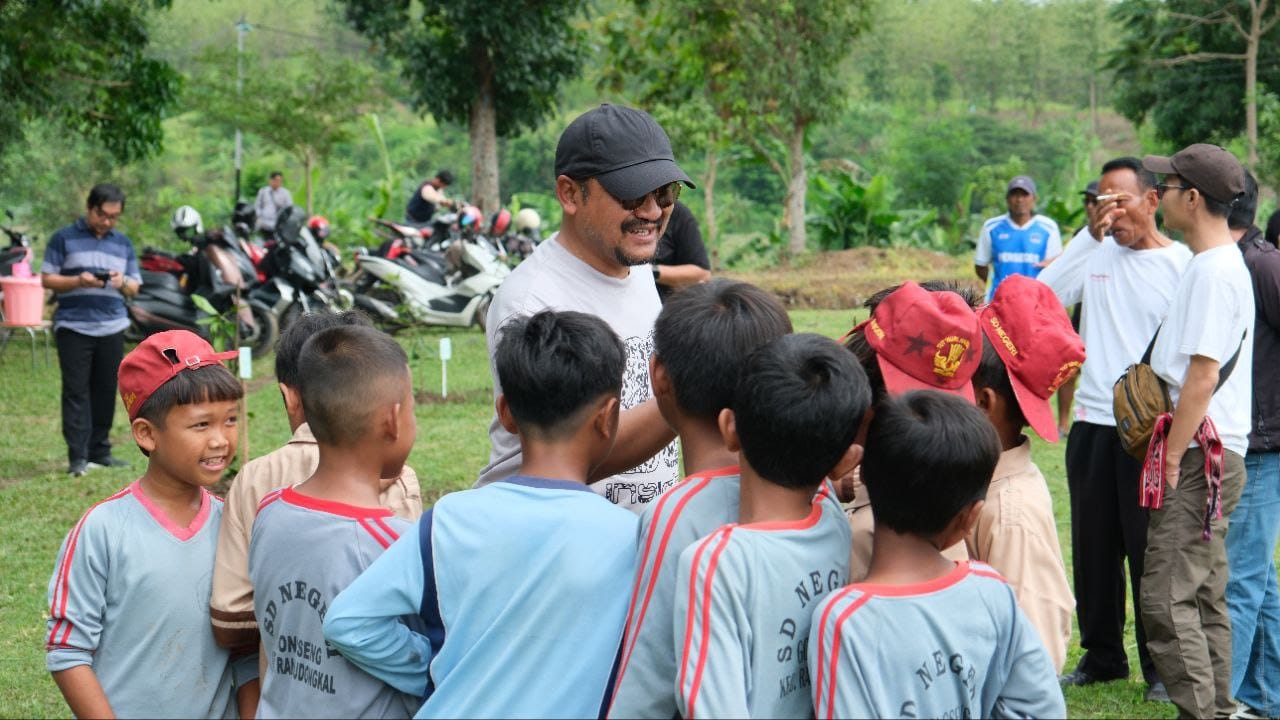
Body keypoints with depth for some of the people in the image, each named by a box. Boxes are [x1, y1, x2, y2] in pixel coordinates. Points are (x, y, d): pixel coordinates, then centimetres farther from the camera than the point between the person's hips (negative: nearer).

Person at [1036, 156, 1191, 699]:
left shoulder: (1182, 264, -4)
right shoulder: (1095, 253, 6)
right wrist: (1091, 236, -9)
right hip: (1093, 423, 4)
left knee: (1150, 549, 1)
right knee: (1093, 547, 12)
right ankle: (1101, 656, 26)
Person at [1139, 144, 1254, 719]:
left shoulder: (1213, 270, -16)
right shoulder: (1218, 265, 16)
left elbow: (1202, 375, -20)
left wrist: (1172, 459, -18)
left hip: (1200, 457, -11)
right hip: (1209, 456, 11)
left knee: (1167, 597, -10)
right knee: (1204, 596, 13)